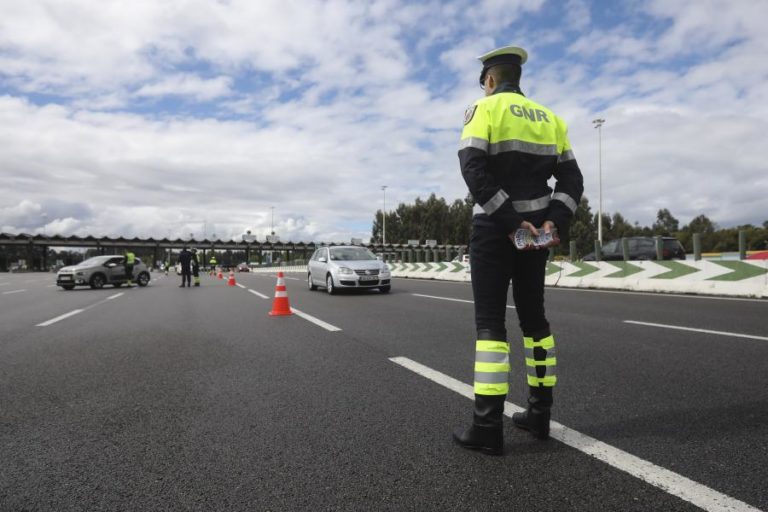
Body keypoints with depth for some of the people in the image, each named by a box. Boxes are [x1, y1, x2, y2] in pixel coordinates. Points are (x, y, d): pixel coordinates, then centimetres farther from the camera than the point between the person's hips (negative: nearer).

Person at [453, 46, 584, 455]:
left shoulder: (484, 108, 0)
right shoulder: (548, 117, 18)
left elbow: (473, 169, -18)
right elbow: (571, 179, 7)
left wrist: (510, 222, -19)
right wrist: (554, 223, -6)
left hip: (494, 228, -6)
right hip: (538, 228, 6)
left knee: (490, 321, -5)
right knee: (533, 316, 12)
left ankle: (487, 427, -3)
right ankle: (540, 414, 19)